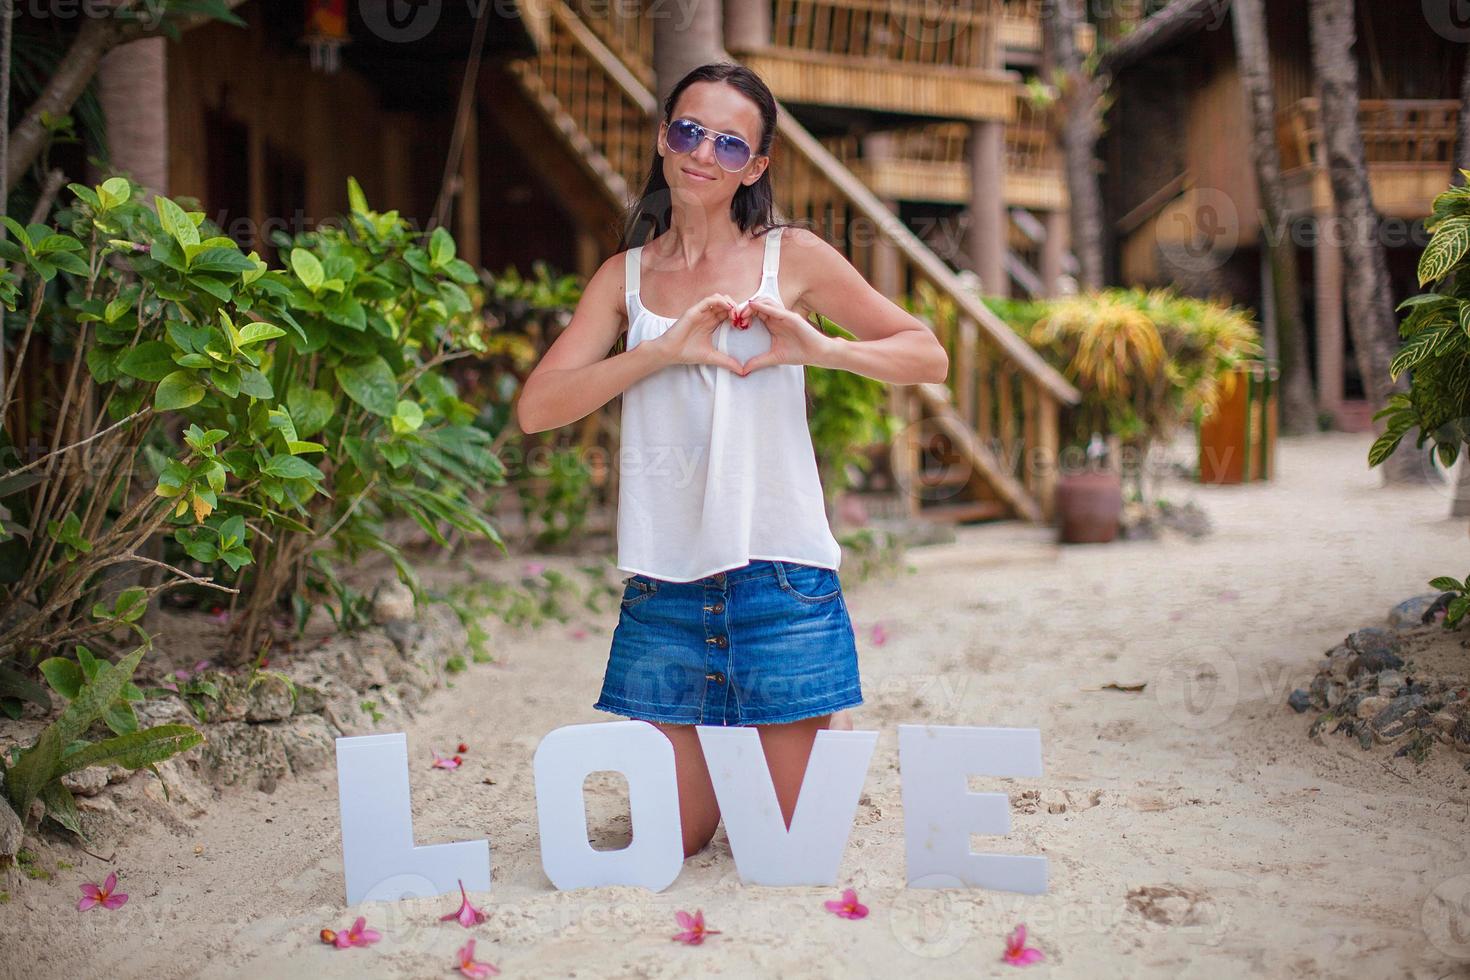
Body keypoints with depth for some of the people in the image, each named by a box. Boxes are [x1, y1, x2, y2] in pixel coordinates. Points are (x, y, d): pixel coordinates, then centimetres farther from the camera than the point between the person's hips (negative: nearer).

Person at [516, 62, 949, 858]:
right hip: (664, 580, 2)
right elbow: (536, 408, -4)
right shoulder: (625, 276, 8)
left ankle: (826, 726, 36)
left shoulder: (792, 257, 3)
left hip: (778, 574, -2)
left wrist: (816, 348, -15)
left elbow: (928, 357, 2)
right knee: (670, 842, 11)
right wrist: (665, 349, -15)